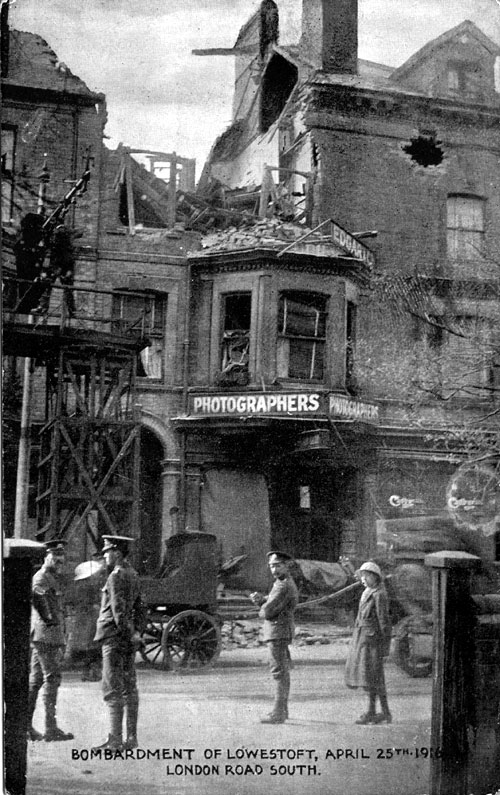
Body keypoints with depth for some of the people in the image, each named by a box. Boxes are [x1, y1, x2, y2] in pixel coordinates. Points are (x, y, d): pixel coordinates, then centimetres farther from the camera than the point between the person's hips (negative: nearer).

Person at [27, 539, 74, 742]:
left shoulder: (55, 579, 20)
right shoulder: (41, 577, -11)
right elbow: (36, 595, -33)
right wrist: (48, 619, -26)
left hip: (54, 636, 10)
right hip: (46, 635, -10)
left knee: (35, 679, 12)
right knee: (52, 678, -9)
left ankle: (25, 725, 19)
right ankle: (50, 728, -8)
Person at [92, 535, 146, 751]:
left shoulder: (116, 576, -13)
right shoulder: (132, 575, 14)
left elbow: (118, 610, -19)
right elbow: (139, 609, 17)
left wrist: (131, 634, -14)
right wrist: (138, 631, 11)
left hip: (114, 637, -9)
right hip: (128, 638, 9)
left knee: (113, 690, -6)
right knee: (129, 688, 10)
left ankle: (115, 739, -6)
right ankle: (131, 738, 14)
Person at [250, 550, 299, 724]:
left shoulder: (284, 586, -19)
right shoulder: (284, 582, 15)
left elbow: (268, 611, -22)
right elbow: (271, 602, 14)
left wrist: (262, 611, 1)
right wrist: (260, 599, -6)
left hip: (278, 631, -11)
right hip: (280, 631, 11)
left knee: (279, 671, -10)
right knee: (282, 670, 17)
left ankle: (278, 713, -9)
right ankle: (283, 709, 26)